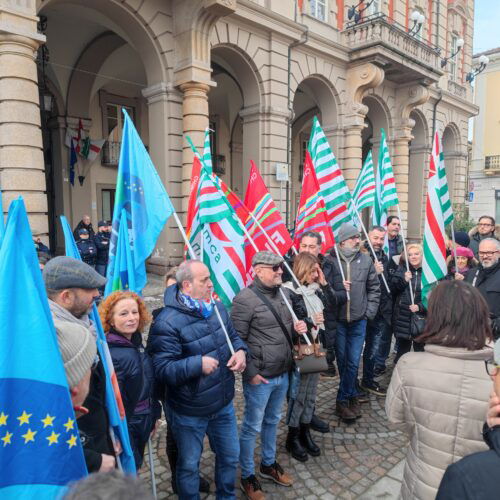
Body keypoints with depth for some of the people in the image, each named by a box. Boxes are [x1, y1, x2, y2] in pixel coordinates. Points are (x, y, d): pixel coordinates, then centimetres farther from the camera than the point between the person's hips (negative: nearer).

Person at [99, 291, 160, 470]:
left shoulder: (135, 342, 0)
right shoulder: (111, 354, -26)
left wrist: (154, 415, 15)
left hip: (143, 422, 8)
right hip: (127, 426, -8)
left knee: (135, 468, 24)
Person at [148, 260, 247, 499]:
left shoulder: (217, 308, -3)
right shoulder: (167, 323, -25)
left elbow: (233, 336, 10)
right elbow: (162, 370, -27)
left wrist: (241, 351, -11)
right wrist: (198, 364, -35)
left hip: (223, 403, 6)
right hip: (189, 411, -6)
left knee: (230, 456, 25)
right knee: (189, 465, 19)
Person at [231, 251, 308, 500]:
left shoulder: (284, 293, 3)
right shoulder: (245, 299, -20)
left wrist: (298, 326, -5)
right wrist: (250, 373, -16)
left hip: (283, 374, 7)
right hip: (260, 377, -7)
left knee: (272, 421, 24)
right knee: (252, 427, 10)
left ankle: (268, 464, 45)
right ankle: (247, 477, 31)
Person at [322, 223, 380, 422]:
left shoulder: (365, 260, 1)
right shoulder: (330, 260, -11)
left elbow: (374, 288, 9)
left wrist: (370, 311, 4)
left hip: (359, 320, 3)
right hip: (337, 319, -2)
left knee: (353, 361, 7)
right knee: (342, 360, 10)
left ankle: (343, 400, 24)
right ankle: (352, 395, 29)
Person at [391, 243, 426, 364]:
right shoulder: (402, 269, 4)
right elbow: (392, 289, -2)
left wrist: (420, 307, -17)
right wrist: (404, 280, -17)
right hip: (403, 318, 1)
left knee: (420, 350, 5)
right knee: (403, 349, 10)